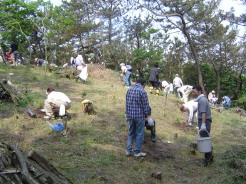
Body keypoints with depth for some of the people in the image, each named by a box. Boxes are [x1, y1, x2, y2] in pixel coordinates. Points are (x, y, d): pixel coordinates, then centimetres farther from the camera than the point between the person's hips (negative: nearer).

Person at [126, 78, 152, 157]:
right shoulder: (142, 92, -13)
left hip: (130, 115, 6)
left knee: (131, 133, 16)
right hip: (140, 116, -6)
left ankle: (128, 150, 18)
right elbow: (146, 106, -12)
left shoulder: (129, 90, 8)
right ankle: (137, 152, 10)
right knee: (139, 134, 5)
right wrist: (148, 117, -3)